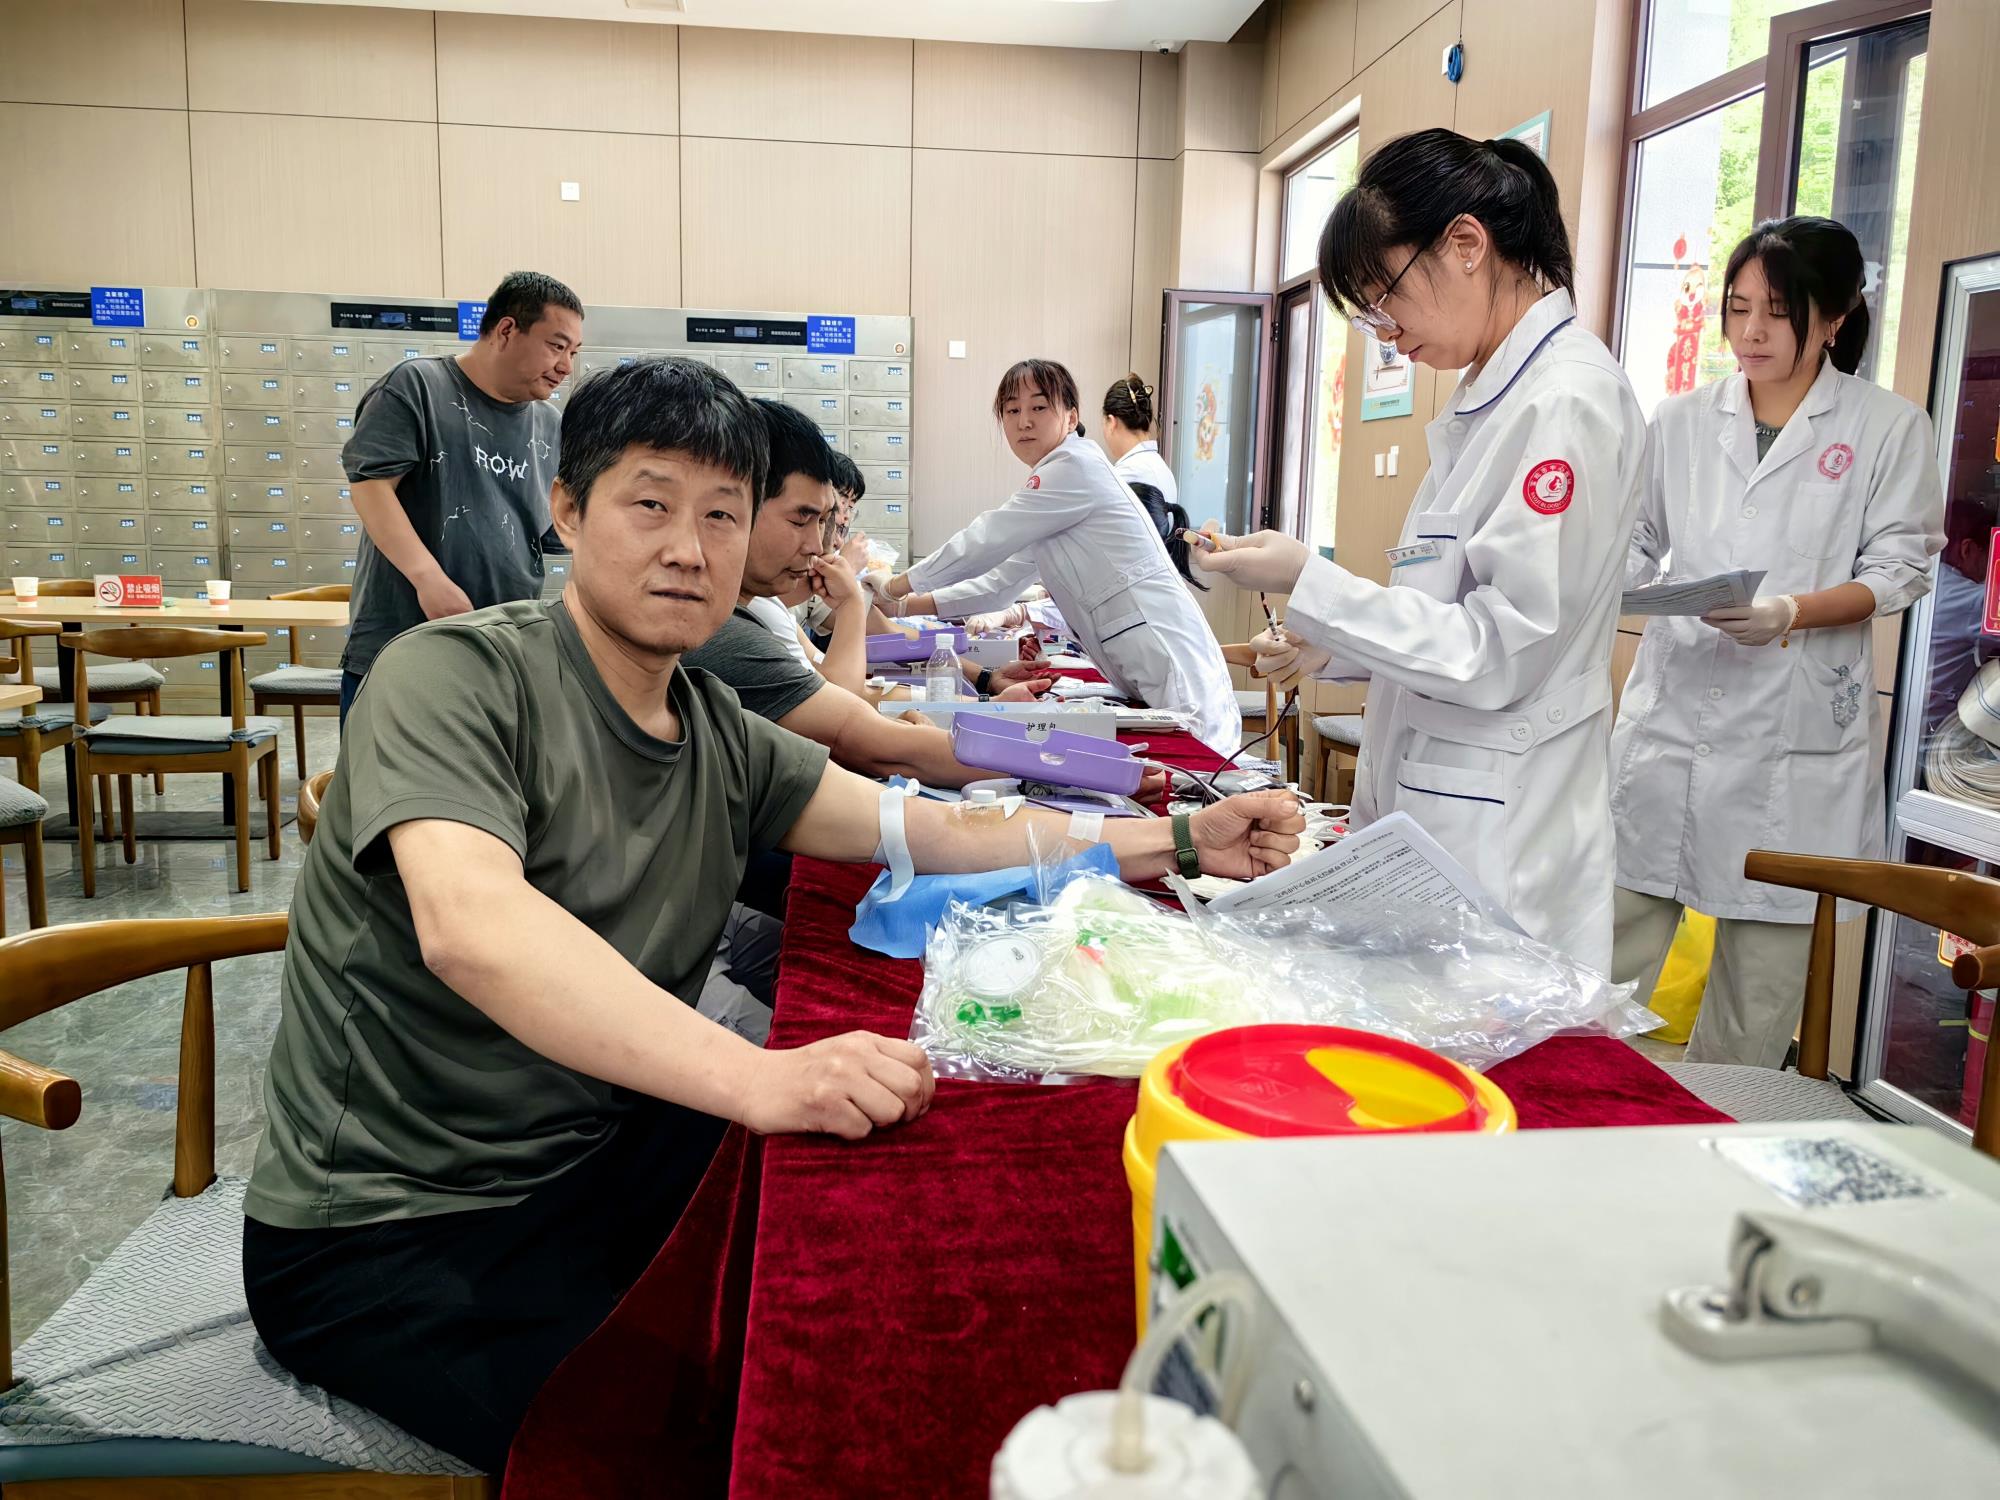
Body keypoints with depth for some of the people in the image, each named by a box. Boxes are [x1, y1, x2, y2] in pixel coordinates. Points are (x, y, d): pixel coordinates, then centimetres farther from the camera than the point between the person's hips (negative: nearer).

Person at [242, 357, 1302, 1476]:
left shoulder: (721, 737, 4)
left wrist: (1174, 841, 1)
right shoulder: (459, 674, -18)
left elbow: (928, 829, 6)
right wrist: (760, 1078, -46)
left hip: (599, 1159, 7)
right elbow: (471, 923, -35)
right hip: (387, 1232, -6)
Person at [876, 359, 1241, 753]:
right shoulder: (1053, 481, 20)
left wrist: (897, 586, 6)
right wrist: (914, 605, 21)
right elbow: (1003, 581, 25)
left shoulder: (1075, 468, -10)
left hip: (1173, 671, -10)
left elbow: (984, 543, -7)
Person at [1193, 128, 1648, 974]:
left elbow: (1498, 653, -19)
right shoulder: (1493, 395, 12)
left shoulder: (1567, 402, -16)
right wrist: (1330, 646, 8)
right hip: (1430, 807, 9)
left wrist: (1308, 581, -18)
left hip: (1494, 834, -9)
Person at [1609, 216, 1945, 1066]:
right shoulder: (1681, 422, 11)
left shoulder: (1890, 428, 4)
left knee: (1764, 953, 4)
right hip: (1673, 706, 2)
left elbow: (1899, 569, 0)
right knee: (1614, 938, 2)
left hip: (1796, 731, -2)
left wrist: (1794, 613, -17)